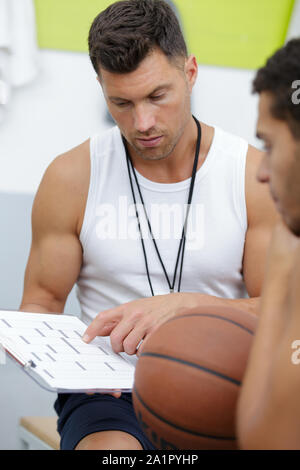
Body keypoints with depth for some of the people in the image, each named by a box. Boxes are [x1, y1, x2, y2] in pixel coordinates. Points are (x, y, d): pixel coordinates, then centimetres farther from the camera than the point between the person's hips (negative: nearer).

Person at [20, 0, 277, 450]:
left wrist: (185, 304, -19)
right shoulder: (71, 178, 2)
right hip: (110, 391, -1)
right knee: (109, 448, -35)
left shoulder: (258, 176, 0)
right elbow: (40, 303, 7)